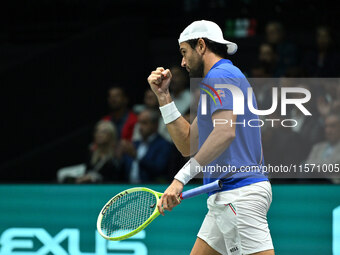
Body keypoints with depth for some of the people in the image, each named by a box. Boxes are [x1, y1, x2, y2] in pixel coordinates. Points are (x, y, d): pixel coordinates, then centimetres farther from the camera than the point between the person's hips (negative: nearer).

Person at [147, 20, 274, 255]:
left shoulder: (220, 75, -8)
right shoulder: (224, 77, 24)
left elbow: (225, 132, -26)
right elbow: (188, 145, 22)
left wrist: (181, 178, -28)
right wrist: (164, 95, 17)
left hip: (238, 194, -11)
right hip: (226, 197, 11)